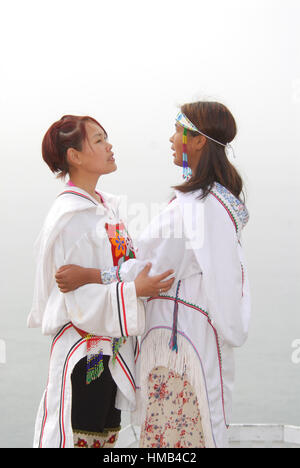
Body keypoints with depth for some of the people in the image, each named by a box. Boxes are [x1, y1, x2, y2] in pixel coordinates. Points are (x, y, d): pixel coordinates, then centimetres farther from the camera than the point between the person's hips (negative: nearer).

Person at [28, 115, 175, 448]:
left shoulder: (106, 206, 11)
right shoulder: (69, 217, -16)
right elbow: (80, 297, -21)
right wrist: (134, 290, -30)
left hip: (113, 347, 9)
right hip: (83, 351, -9)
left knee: (105, 437, 14)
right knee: (79, 437, -3)